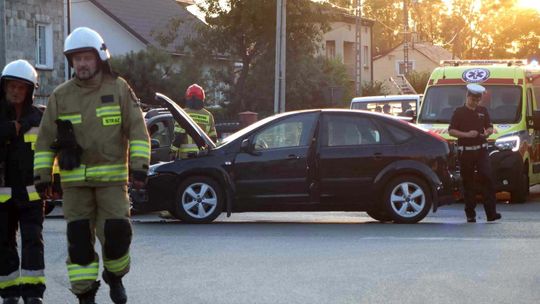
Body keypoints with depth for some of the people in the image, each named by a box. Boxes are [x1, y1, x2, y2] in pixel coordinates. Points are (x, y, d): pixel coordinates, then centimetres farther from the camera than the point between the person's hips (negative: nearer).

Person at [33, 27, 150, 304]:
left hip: (112, 176, -2)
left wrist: (139, 166, -10)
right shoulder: (60, 96, 6)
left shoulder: (118, 89, 1)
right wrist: (42, 175, 3)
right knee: (79, 239, 0)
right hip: (74, 178, 2)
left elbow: (137, 130, 0)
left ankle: (114, 275, 21)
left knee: (117, 232, -7)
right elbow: (45, 139, 9)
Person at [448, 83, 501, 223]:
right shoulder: (459, 112, 2)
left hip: (481, 150, 2)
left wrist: (487, 132, -4)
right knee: (468, 183, 2)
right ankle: (470, 215, 8)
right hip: (465, 151, -2)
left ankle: (491, 213, -15)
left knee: (487, 178, -12)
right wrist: (466, 134, -15)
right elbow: (451, 131, -1)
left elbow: (490, 127, 20)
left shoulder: (483, 111, 13)